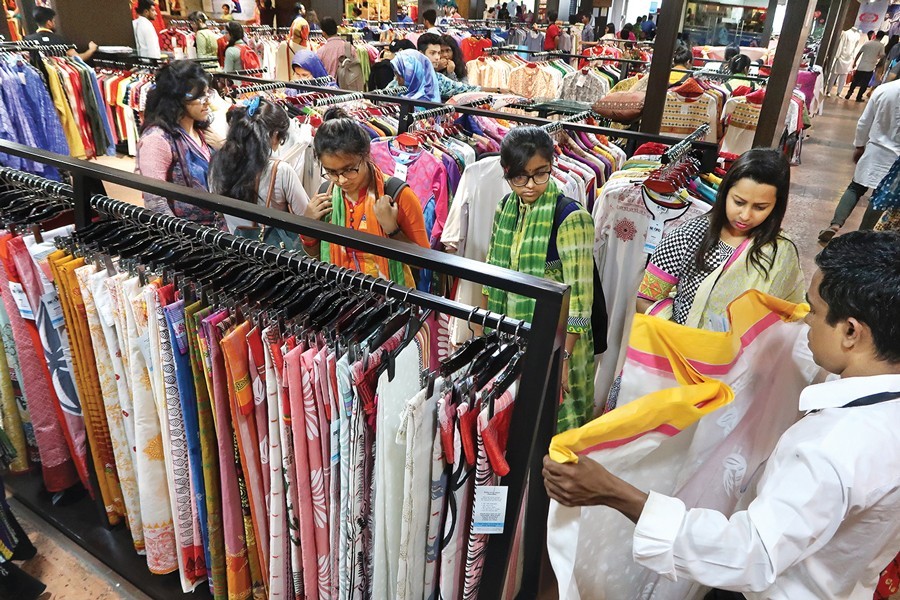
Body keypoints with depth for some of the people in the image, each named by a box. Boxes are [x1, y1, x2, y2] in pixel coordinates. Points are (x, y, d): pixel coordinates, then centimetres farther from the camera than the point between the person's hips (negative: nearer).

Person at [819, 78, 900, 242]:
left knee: (856, 187, 10)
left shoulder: (883, 89, -7)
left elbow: (864, 122, 0)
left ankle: (835, 225, -6)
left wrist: (859, 146, 13)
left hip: (875, 149, 2)